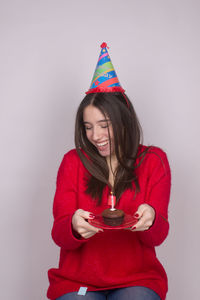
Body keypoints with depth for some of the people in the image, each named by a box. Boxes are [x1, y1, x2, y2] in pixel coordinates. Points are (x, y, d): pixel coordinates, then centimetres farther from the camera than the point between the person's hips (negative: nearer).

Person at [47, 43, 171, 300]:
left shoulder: (153, 161, 3)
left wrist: (150, 219, -24)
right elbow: (59, 236, -1)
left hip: (137, 278, 0)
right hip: (77, 279, 0)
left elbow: (157, 237, -1)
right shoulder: (73, 162, 3)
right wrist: (74, 227, -25)